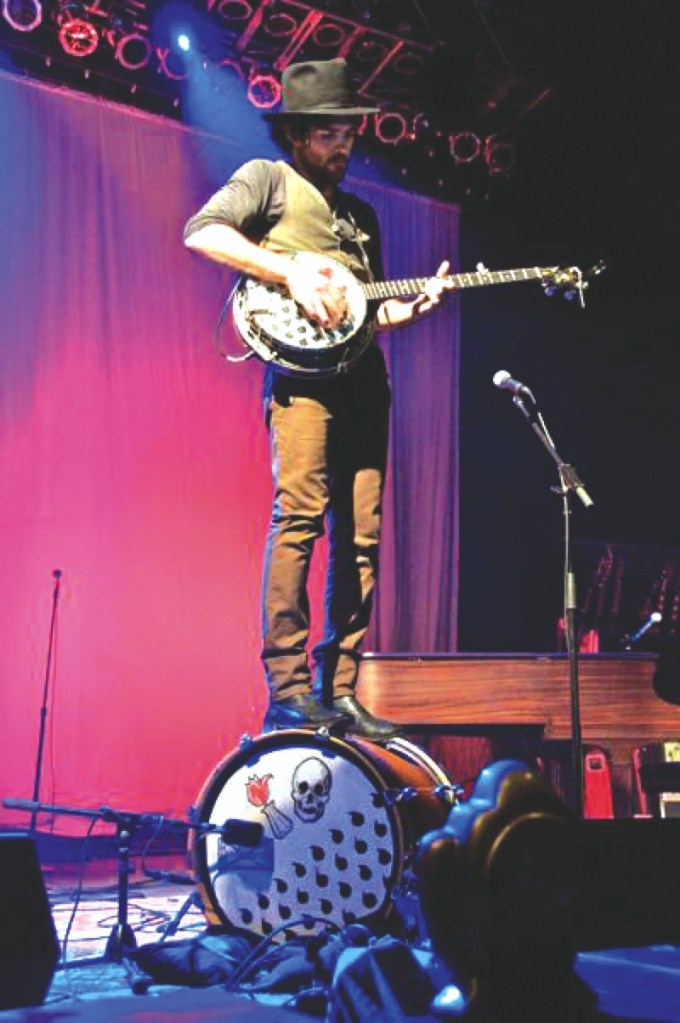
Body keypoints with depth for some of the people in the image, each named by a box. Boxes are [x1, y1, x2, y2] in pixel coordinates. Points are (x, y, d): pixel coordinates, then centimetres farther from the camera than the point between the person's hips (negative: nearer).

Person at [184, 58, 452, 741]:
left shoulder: (360, 214, 29)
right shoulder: (267, 179, 10)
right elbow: (201, 231, -9)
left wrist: (413, 306, 8)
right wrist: (290, 271, -16)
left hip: (364, 381, 7)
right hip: (302, 372, -7)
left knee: (360, 537, 1)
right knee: (299, 518, -16)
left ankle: (339, 694, 5)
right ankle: (288, 693, -14)